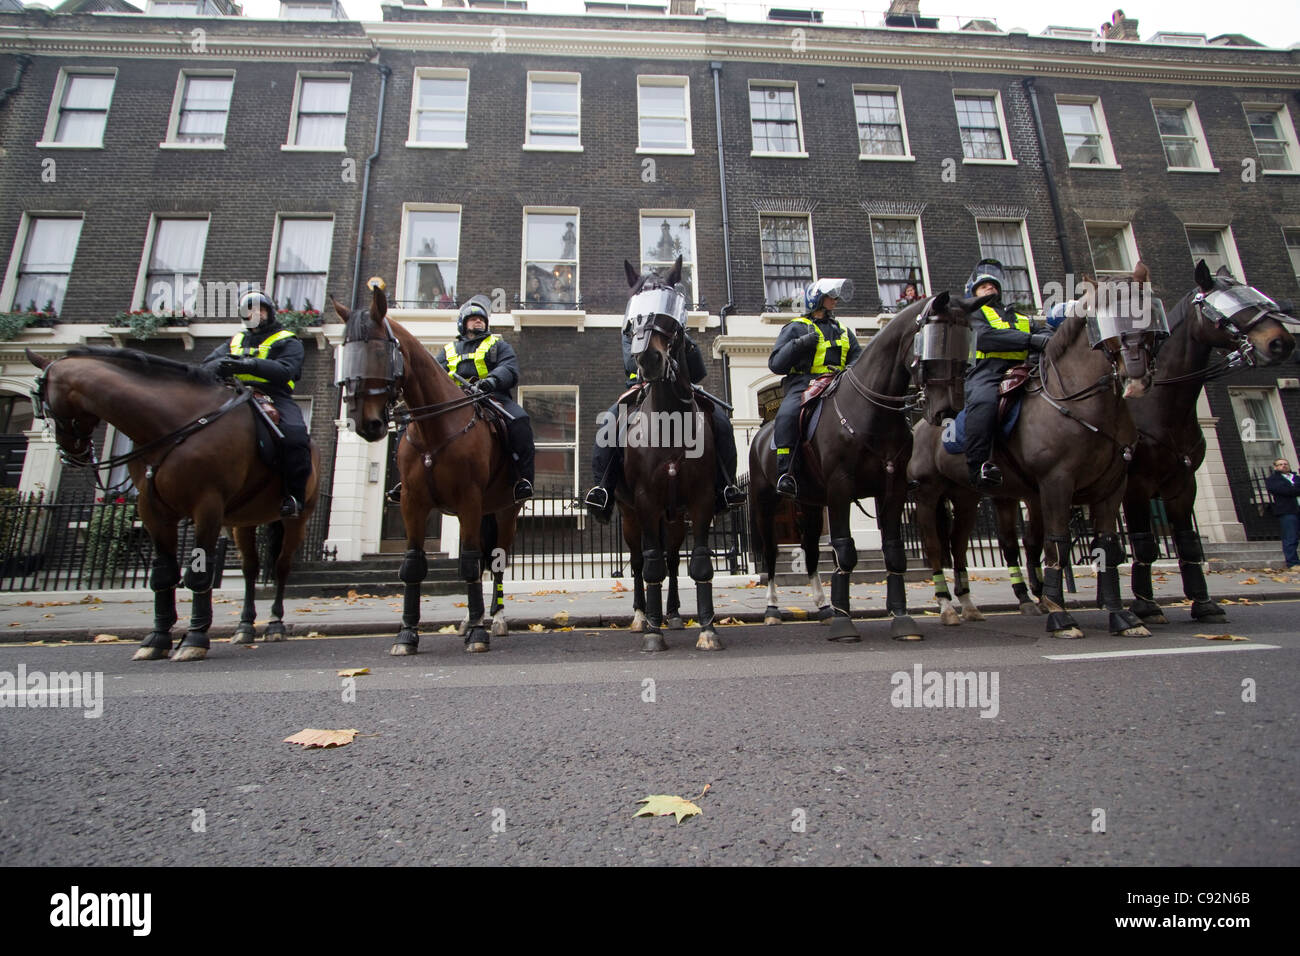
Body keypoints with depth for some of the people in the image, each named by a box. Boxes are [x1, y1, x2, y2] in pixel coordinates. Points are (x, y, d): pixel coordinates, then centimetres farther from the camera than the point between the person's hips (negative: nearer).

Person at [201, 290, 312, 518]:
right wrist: (223, 366, -11)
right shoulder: (236, 340, 29)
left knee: (295, 435, -33)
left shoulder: (287, 341, 14)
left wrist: (250, 364, -24)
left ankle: (294, 495, -23)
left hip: (274, 395, -5)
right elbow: (208, 364, 15)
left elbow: (284, 371, -6)